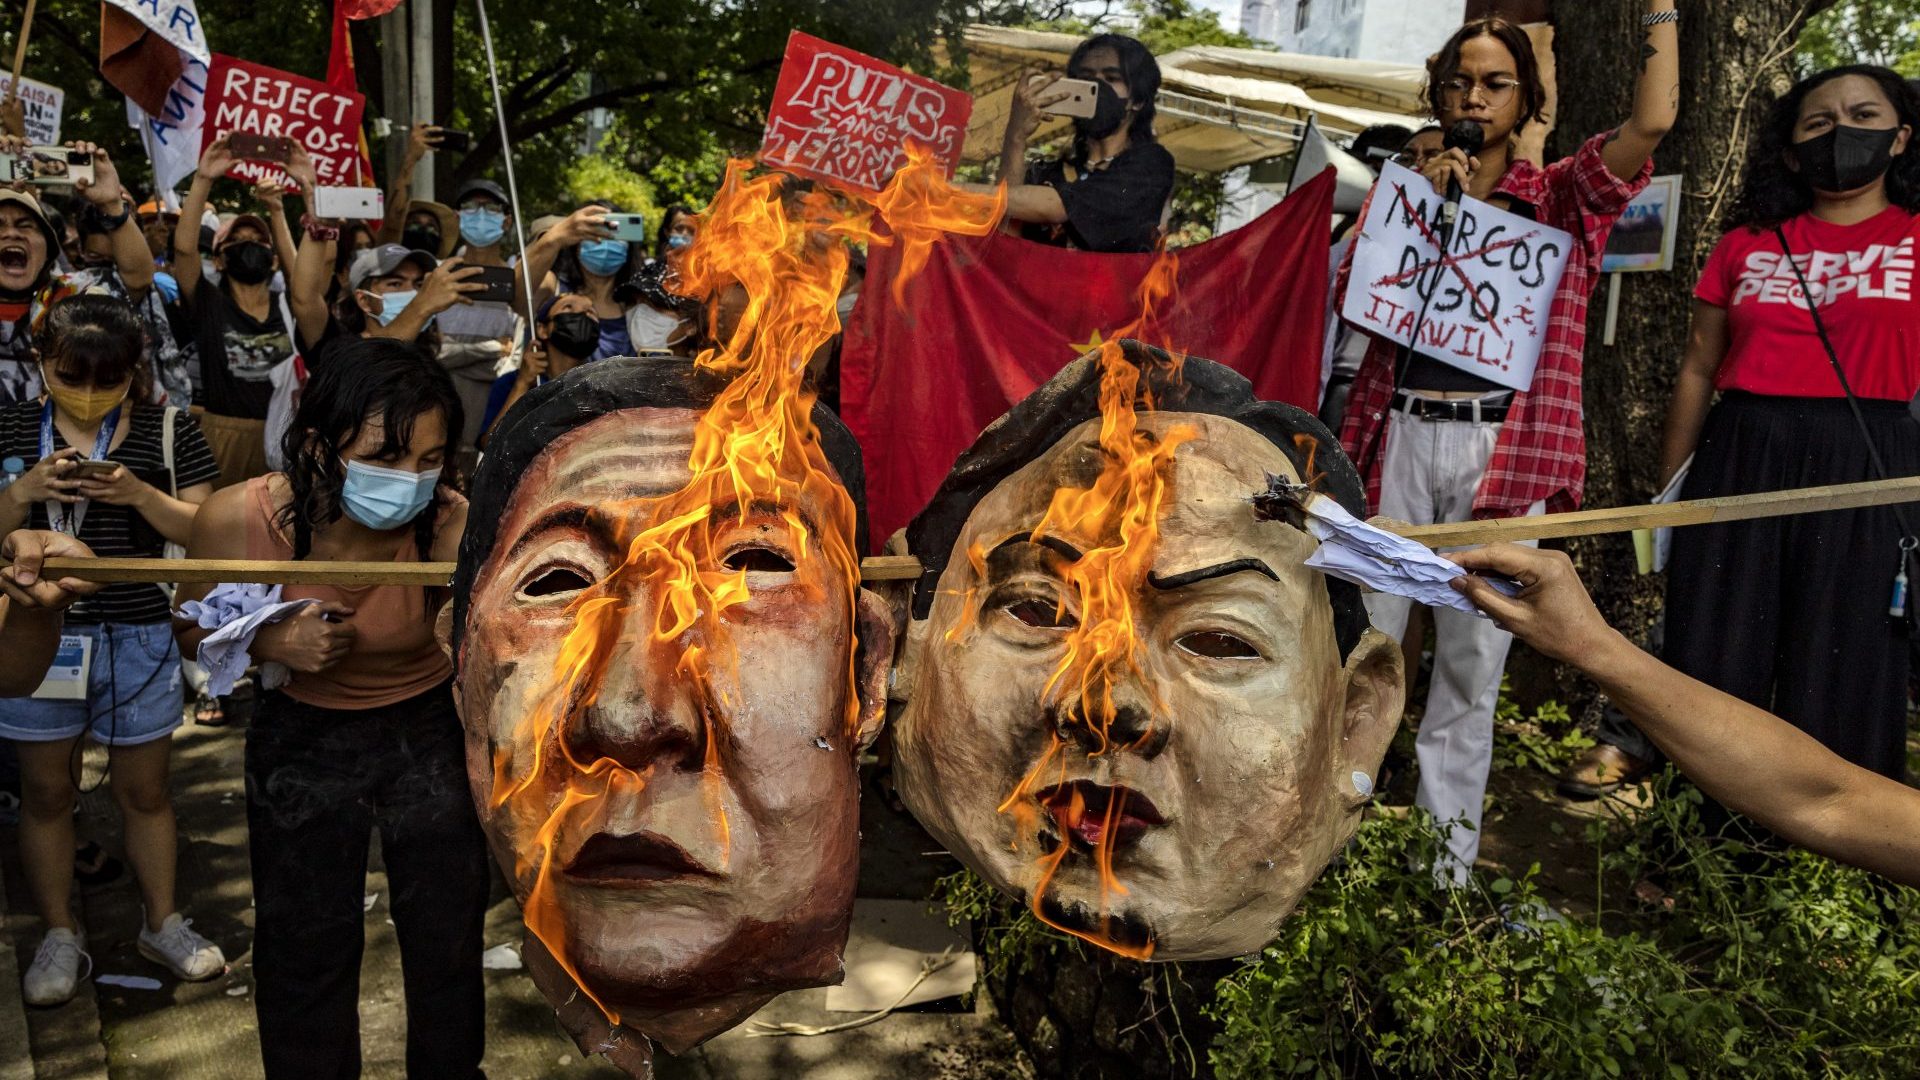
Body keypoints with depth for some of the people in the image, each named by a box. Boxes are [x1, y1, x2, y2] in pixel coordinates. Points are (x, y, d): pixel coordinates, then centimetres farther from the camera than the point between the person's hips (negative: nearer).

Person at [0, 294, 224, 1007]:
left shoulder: (168, 432, -2)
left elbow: (205, 530, -4)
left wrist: (142, 495, -20)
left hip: (140, 635, 0)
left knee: (145, 789, 12)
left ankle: (163, 923, 28)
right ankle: (60, 935, 27)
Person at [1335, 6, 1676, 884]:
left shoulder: (1559, 198, 10)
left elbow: (1651, 122, -7)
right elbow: (1349, 297, 3)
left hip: (1504, 449, -1)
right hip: (1401, 439, 1)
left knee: (1471, 667, 4)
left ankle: (1444, 869, 14)